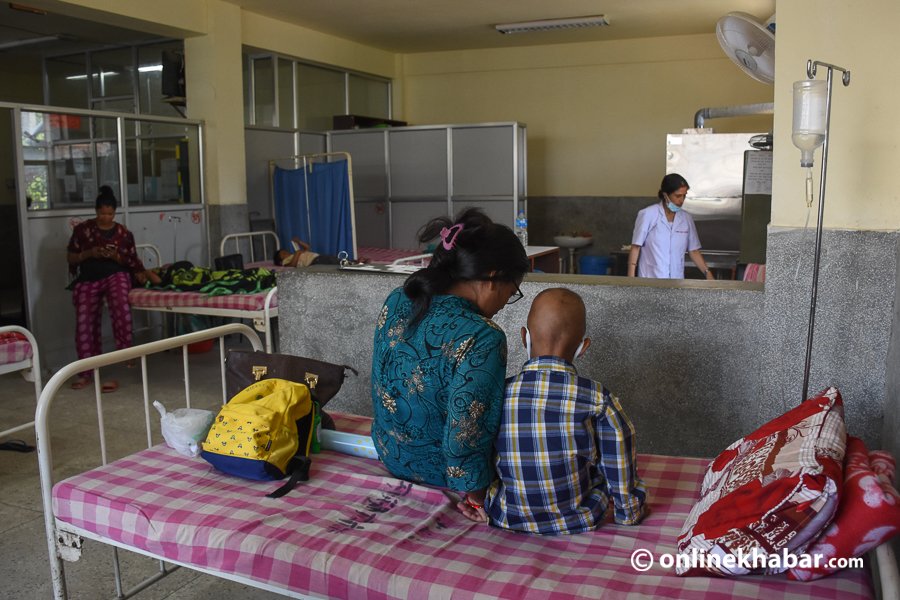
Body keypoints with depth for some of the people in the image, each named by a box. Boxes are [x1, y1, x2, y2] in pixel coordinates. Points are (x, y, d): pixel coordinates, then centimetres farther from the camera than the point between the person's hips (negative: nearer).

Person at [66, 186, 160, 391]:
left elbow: (131, 261, 7)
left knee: (121, 307, -32)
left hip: (115, 275, -1)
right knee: (85, 323, -5)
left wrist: (116, 257, -13)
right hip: (88, 280, 1)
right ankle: (86, 372, 9)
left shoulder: (123, 233, 4)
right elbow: (71, 258, 4)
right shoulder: (82, 229, 3)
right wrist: (89, 253, -14)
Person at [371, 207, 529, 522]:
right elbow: (464, 437, -30)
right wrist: (476, 496, -13)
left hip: (390, 453, 7)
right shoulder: (482, 339, -32)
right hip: (439, 472, -7)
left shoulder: (397, 300, -10)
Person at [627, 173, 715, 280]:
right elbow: (635, 247, -4)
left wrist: (707, 273, -1)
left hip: (676, 282, 4)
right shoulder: (647, 215, -5)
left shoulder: (687, 219, 7)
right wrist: (631, 279, -9)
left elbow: (694, 251, 11)